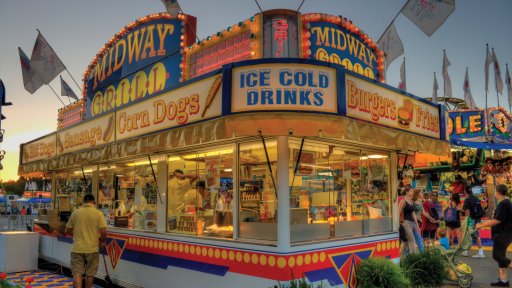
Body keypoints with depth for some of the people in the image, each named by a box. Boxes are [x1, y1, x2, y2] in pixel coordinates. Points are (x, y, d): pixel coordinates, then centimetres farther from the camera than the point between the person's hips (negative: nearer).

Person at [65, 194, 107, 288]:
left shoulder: (75, 213, 1)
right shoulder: (98, 213, -7)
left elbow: (68, 231, 8)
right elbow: (103, 231, -13)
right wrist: (102, 242, 5)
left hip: (77, 248, 1)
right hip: (92, 248, -1)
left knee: (77, 273, 2)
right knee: (90, 273, 14)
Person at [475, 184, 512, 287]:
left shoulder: (503, 204, -18)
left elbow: (497, 221, -21)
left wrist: (482, 225, -14)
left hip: (503, 234, -10)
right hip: (502, 234, 10)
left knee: (497, 256, -8)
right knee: (500, 256, 11)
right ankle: (503, 280, 15)